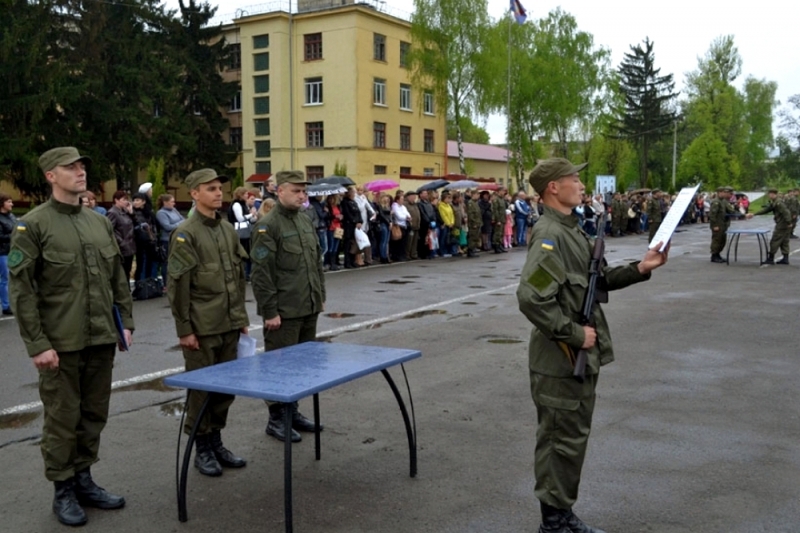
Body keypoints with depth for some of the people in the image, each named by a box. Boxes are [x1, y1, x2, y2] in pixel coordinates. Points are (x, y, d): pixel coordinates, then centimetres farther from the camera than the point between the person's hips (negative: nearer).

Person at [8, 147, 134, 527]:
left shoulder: (100, 223, 9)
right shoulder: (32, 225, -8)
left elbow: (118, 278, 15)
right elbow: (21, 289, -11)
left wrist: (125, 322, 10)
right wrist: (37, 345, -15)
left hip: (101, 339, 5)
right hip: (61, 343, -5)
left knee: (94, 415, 14)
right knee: (62, 419, 6)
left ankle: (84, 480, 30)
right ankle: (63, 492, 21)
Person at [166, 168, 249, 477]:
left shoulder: (228, 230, 10)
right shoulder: (185, 234, -10)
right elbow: (177, 286, -13)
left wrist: (242, 317, 14)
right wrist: (184, 329, -14)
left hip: (229, 325, 6)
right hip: (202, 328, -6)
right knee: (202, 387, 4)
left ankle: (216, 442, 26)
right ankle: (202, 449, 18)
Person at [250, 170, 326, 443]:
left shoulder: (306, 221, 12)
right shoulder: (267, 226, -12)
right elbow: (261, 273, -16)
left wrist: (321, 297, 16)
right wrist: (270, 311, -17)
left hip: (309, 309, 8)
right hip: (284, 312, -8)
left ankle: (293, 411, 28)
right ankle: (276, 419, 14)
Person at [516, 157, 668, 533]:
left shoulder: (571, 230, 11)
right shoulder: (549, 236, -20)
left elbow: (597, 279, 17)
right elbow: (531, 299, -29)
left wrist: (640, 269, 4)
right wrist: (575, 334, -21)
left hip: (581, 356, 10)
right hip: (560, 360, -10)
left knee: (574, 435, 18)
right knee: (561, 439, 2)